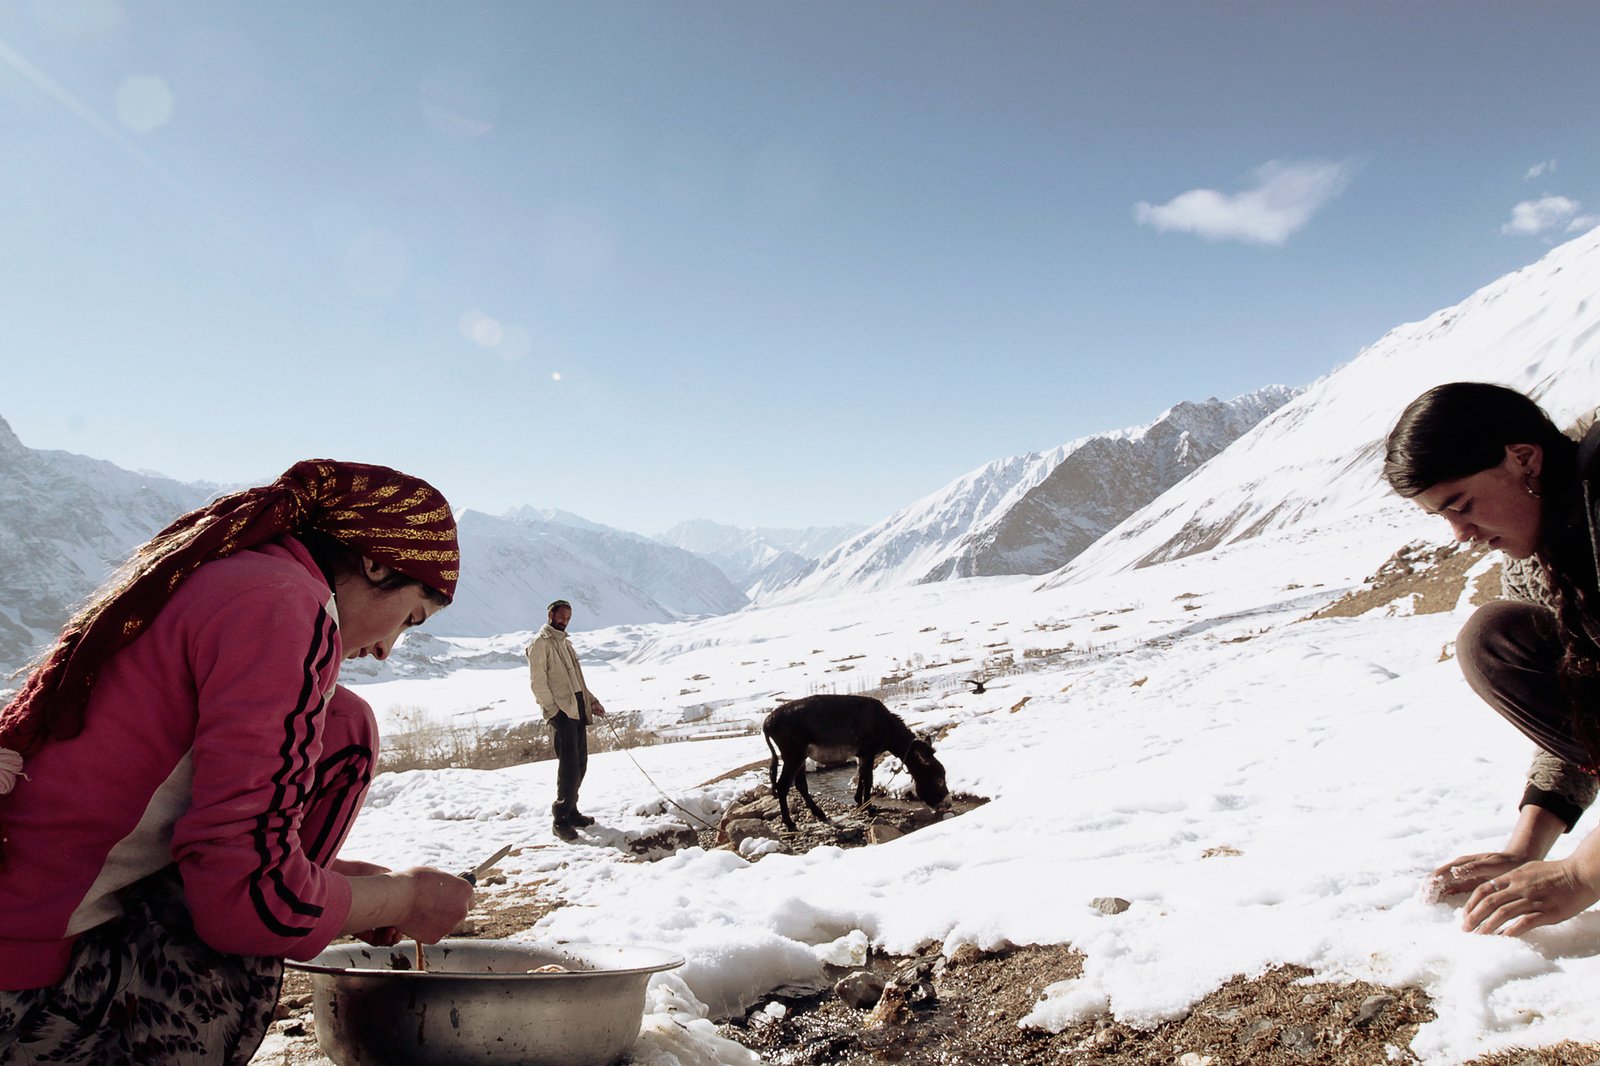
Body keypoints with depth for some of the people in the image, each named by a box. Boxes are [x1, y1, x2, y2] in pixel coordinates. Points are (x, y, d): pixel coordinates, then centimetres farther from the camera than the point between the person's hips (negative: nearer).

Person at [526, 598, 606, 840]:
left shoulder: (565, 643, 22)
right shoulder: (541, 643, -5)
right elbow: (538, 682, -11)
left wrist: (592, 701, 16)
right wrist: (553, 709, -16)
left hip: (578, 708, 9)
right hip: (560, 712, -9)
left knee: (580, 764, 9)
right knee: (569, 765, -13)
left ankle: (571, 811, 19)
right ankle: (561, 819, -8)